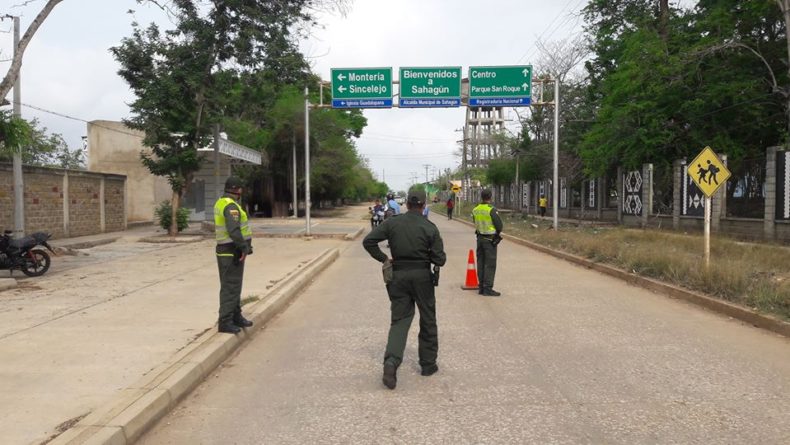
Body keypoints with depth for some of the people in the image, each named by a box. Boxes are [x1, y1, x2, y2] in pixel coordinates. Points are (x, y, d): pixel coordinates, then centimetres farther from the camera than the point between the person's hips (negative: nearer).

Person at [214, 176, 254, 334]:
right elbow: (233, 230, -30)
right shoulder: (231, 206, -19)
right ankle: (225, 322, 0)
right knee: (230, 287, -5)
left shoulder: (220, 203, 13)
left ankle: (236, 317, 30)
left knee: (234, 285, 18)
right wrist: (244, 247, -22)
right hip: (233, 252, -10)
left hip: (225, 250, 10)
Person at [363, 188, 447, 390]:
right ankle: (428, 364, 24)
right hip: (422, 275, -1)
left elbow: (368, 241, -8)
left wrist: (383, 259, 1)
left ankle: (391, 360, -16)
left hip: (398, 275, 1)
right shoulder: (430, 228, -7)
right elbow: (440, 259, -9)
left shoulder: (392, 223, -3)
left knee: (399, 320, 6)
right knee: (427, 321, 14)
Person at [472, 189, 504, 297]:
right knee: (490, 264, -2)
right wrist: (498, 232, 6)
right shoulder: (491, 210, -17)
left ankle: (481, 287, 18)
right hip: (490, 239, -7)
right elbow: (499, 225, -13)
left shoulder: (475, 210, 3)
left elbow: (476, 224, 9)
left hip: (480, 238, 7)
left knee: (481, 263, 12)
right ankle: (488, 288, -3)